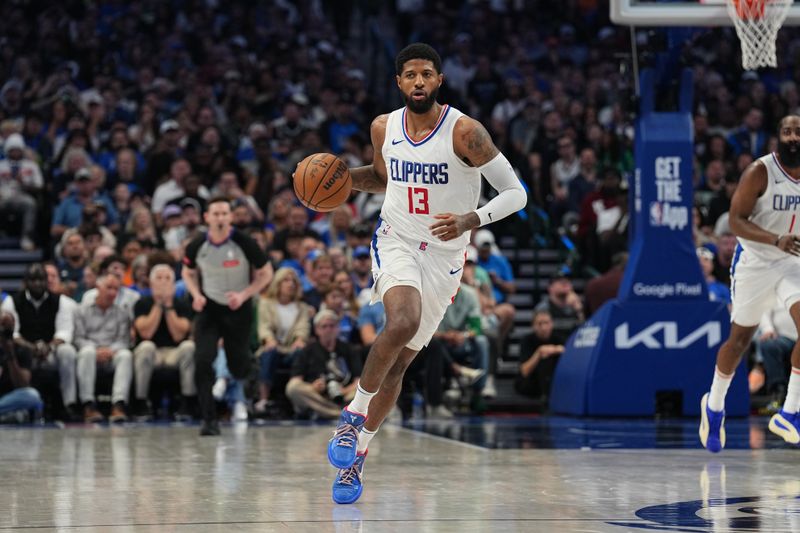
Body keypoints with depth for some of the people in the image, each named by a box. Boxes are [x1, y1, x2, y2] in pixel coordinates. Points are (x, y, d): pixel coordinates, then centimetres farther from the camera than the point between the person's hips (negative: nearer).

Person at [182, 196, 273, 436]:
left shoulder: (244, 243, -16)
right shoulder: (197, 246, -10)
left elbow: (266, 273, -5)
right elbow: (188, 273, 10)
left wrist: (244, 295, -19)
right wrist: (197, 295, -9)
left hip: (238, 308, -1)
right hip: (208, 308, 1)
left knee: (239, 367, 6)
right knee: (202, 361, -18)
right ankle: (209, 419, -13)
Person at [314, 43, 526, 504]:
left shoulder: (464, 132, -15)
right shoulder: (384, 128, -1)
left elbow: (516, 193, -13)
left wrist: (472, 219, -30)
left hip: (444, 257, -1)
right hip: (395, 242, 1)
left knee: (399, 363, 5)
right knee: (403, 322, -31)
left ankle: (357, 456, 21)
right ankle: (354, 414, -13)